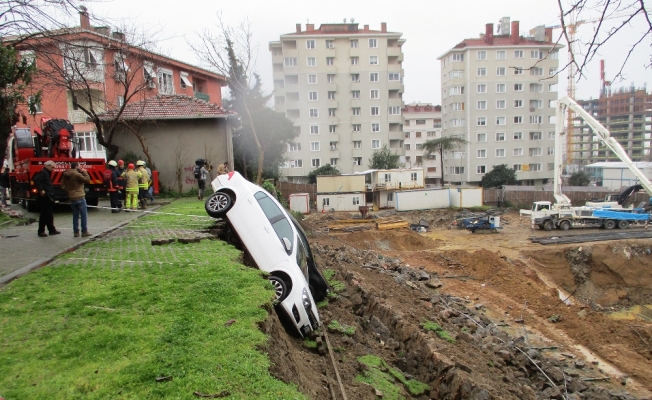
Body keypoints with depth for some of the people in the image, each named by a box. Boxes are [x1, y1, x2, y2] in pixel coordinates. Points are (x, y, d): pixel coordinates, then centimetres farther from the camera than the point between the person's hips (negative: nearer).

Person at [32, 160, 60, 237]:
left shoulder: (47, 173, 19)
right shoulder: (42, 172, -11)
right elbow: (36, 180, -27)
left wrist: (51, 197, 12)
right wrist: (41, 190, -27)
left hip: (48, 198, 10)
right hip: (44, 198, -10)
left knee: (49, 215, 14)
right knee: (44, 215, -4)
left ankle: (52, 230, 20)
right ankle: (41, 231, 3)